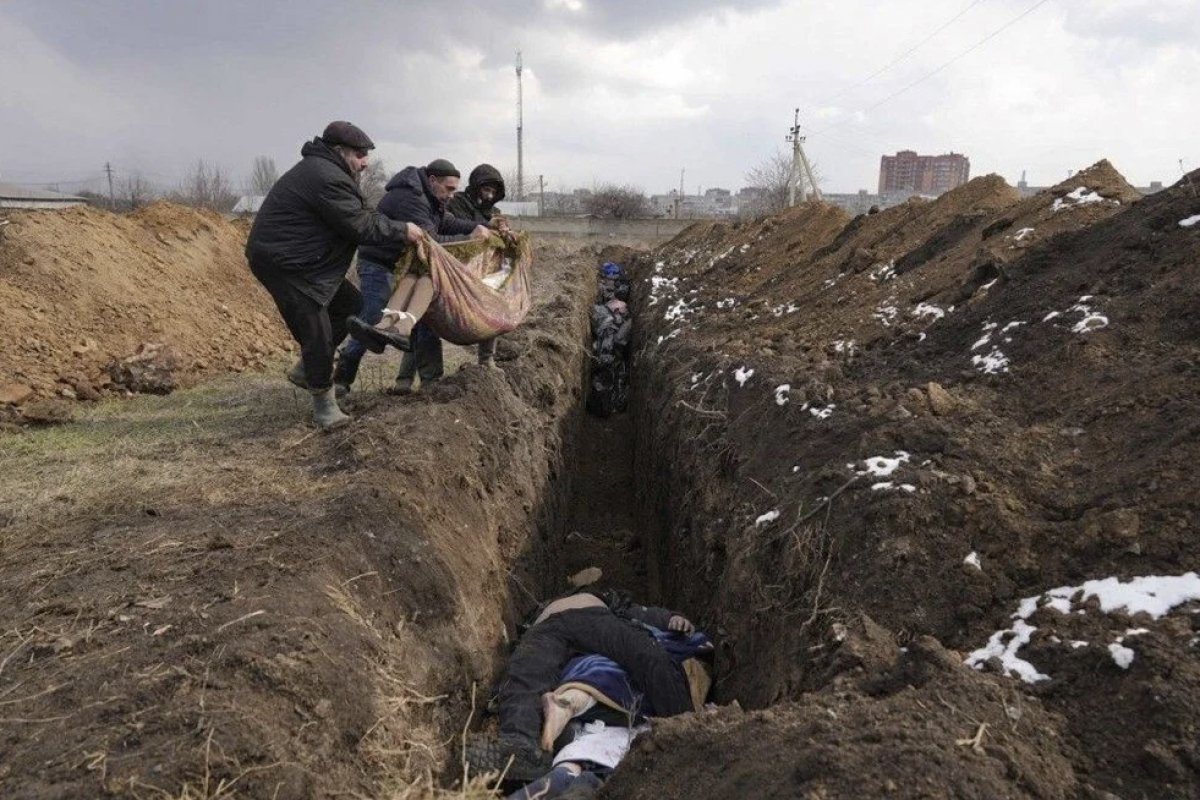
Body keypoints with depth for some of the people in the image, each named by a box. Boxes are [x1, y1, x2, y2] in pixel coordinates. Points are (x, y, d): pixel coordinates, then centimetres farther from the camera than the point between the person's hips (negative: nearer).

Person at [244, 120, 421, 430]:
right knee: (317, 332, -8)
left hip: (300, 260, 11)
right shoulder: (327, 178, -22)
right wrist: (402, 231, -11)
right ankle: (324, 403, 7)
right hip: (282, 264, -11)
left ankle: (305, 370, 22)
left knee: (350, 304, 15)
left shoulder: (320, 170, 14)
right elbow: (360, 226, -21)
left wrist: (395, 229, 5)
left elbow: (356, 217, 15)